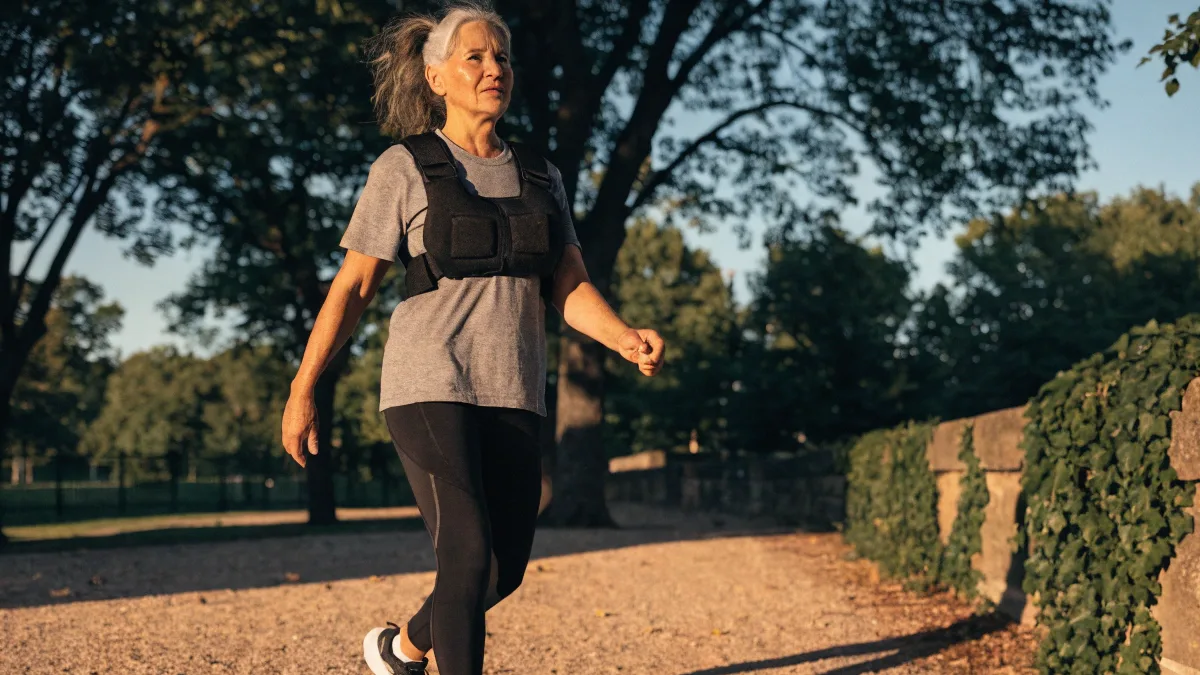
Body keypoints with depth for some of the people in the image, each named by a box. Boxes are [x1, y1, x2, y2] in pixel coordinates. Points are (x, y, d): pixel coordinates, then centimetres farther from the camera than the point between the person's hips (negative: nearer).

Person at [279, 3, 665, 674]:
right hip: (430, 386, -5)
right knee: (469, 554, -18)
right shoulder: (405, 168, -1)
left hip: (513, 394, 5)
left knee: (505, 569, 10)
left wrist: (627, 338, -14)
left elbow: (570, 288, 5)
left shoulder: (540, 175, 12)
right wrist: (302, 391, -2)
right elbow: (353, 287, 0)